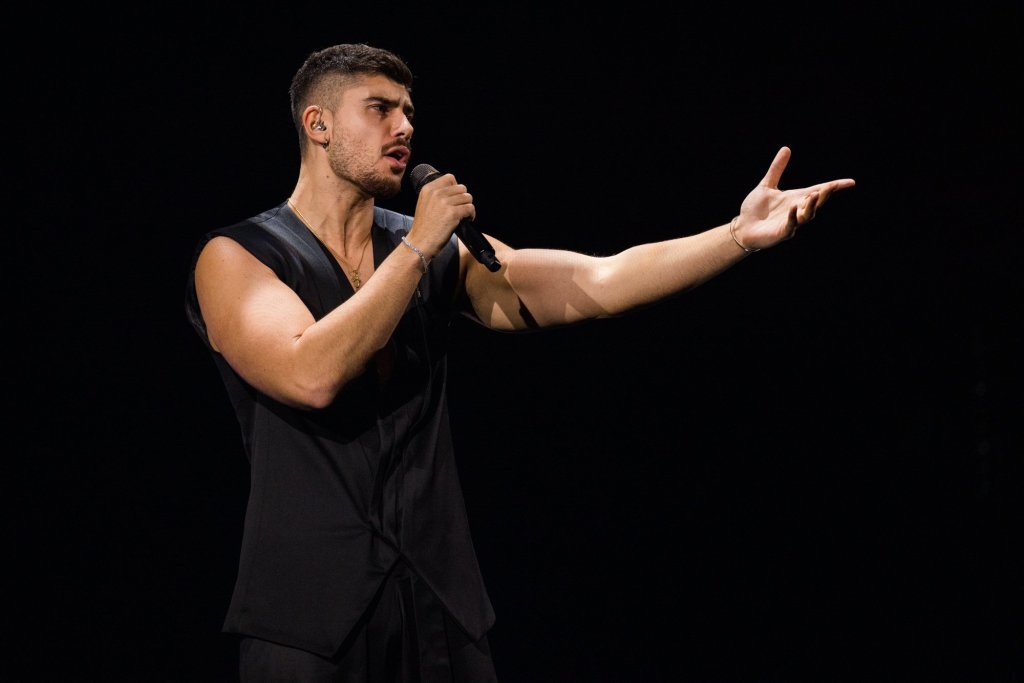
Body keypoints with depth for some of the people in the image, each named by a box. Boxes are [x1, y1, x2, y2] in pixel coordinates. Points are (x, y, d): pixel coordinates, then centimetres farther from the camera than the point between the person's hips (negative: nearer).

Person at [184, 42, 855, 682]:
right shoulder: (235, 257, -3)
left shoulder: (443, 252, 9)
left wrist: (741, 234, -13)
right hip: (309, 611, -4)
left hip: (442, 600, 4)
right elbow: (312, 376, -21)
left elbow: (594, 285, -2)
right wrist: (417, 246, -13)